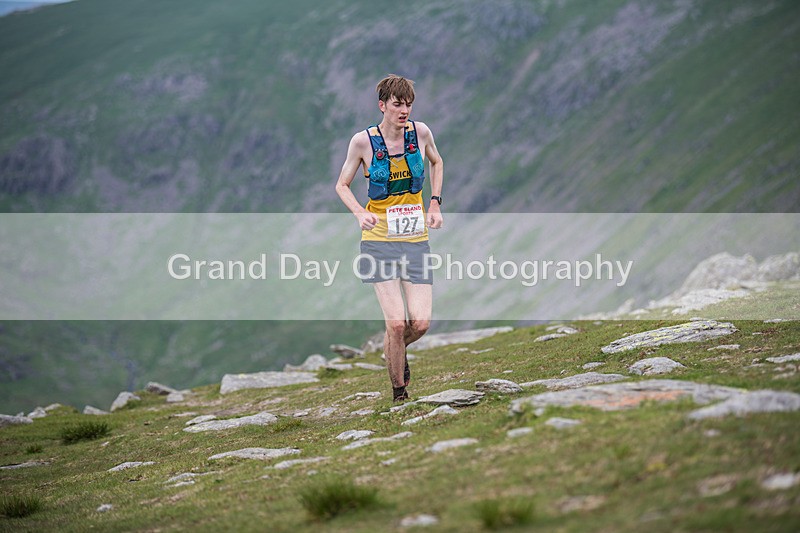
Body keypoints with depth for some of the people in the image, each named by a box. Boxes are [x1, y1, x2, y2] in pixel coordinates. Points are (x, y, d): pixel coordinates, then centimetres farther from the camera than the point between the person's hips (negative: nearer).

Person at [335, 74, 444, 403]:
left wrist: (435, 203, 11)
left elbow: (436, 162, 21)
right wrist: (360, 213, -13)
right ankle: (398, 393, 5)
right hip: (380, 238, -3)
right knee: (396, 322, -14)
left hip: (416, 238, 3)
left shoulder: (420, 132, -1)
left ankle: (395, 350, 29)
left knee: (421, 323, -7)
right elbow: (342, 184, 5)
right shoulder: (363, 141, -8)